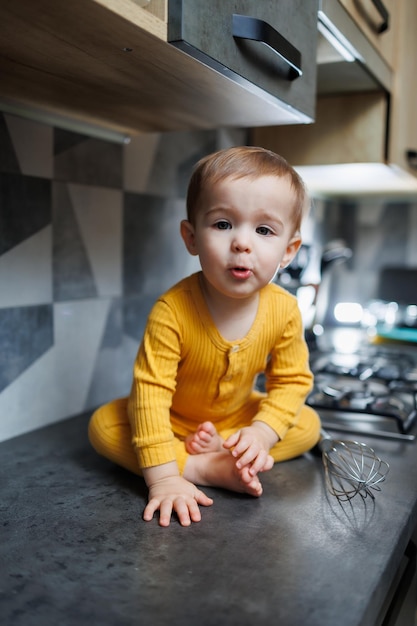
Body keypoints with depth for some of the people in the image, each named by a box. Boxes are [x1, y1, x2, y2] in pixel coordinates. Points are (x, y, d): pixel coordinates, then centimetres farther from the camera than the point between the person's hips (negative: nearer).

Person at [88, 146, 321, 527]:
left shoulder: (284, 310, -22)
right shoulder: (172, 311, -34)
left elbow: (292, 380, -10)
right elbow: (150, 389, -33)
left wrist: (262, 432, -25)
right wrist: (163, 476, -37)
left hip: (239, 417, 3)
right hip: (172, 419, -2)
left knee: (308, 425, -9)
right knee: (103, 425, -23)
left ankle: (219, 451, -18)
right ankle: (205, 470, -25)